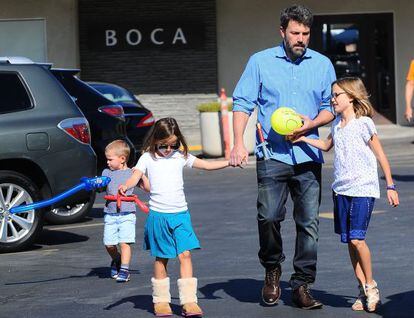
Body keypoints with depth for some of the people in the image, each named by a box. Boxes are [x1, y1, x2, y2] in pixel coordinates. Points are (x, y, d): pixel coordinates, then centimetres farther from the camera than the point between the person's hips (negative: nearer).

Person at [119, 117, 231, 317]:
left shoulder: (181, 156, 8)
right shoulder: (148, 158, 1)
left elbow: (207, 165, 9)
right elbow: (136, 176, -12)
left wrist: (230, 162, -2)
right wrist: (126, 186, -34)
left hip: (180, 214, 2)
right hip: (158, 215, -2)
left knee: (185, 255, -7)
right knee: (161, 258, 5)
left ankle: (189, 301, -8)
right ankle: (161, 300, 15)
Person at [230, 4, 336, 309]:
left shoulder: (322, 64, 11)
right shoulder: (260, 62, 6)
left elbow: (331, 107, 15)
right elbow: (242, 103, 4)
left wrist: (311, 124, -6)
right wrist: (238, 143, -9)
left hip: (308, 156, 2)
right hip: (272, 155, -2)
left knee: (309, 223, 0)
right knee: (269, 216, -12)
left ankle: (302, 286, 7)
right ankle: (272, 271, 14)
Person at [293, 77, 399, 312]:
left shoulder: (364, 123, -9)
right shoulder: (337, 125, 10)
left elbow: (380, 156, -4)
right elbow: (327, 146, 29)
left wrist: (390, 186, -3)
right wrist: (304, 139, 16)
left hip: (363, 188, -6)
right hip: (341, 188, 6)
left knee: (356, 238, -13)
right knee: (348, 240, 5)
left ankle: (371, 285, 4)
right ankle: (363, 288, 14)